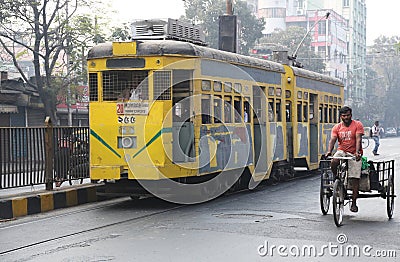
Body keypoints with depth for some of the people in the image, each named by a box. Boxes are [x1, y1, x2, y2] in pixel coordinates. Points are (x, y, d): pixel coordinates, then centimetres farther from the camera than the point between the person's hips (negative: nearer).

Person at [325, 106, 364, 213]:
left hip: (354, 153, -2)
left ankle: (354, 203, -3)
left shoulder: (357, 125, -2)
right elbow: (332, 140, -7)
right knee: (333, 162, -32)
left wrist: (357, 152, -29)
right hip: (342, 151, 2)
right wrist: (329, 151, -26)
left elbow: (358, 139, -13)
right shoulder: (337, 127, 5)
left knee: (355, 178, -9)